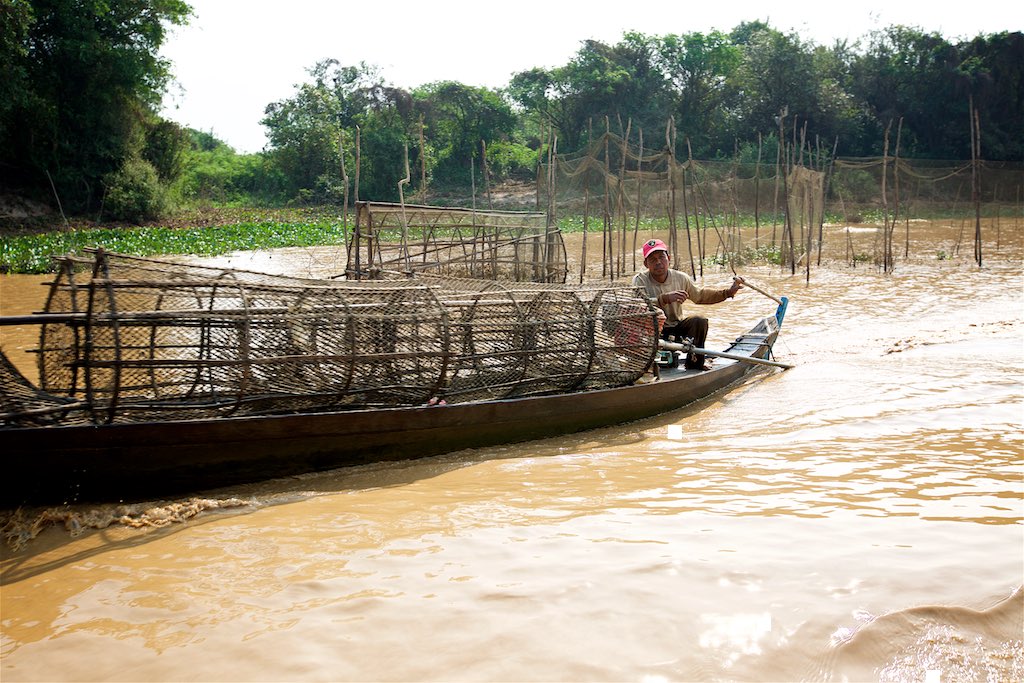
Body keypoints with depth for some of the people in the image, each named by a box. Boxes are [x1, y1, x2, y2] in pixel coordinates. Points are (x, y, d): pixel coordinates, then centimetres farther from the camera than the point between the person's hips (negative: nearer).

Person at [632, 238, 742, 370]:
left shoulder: (680, 278, -1)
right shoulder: (640, 280, -14)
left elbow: (699, 295, 17)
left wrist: (728, 292, 6)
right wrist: (665, 298, -46)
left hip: (676, 327, 4)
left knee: (700, 321, -21)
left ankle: (694, 362, -4)